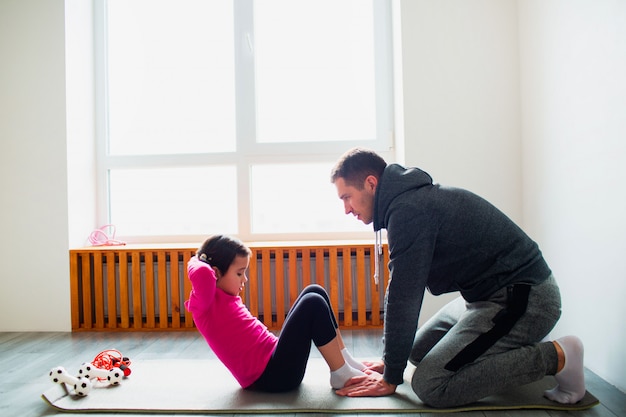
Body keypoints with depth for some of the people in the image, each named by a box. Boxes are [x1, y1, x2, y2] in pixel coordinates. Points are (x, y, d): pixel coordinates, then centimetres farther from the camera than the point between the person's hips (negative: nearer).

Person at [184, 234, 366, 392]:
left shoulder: (224, 297, 15)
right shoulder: (205, 303, -13)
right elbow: (202, 273, -33)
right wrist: (196, 261, -12)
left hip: (274, 358, 10)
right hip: (270, 377, -10)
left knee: (314, 292, 8)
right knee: (313, 304, -18)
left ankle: (344, 360, 8)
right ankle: (341, 375, -7)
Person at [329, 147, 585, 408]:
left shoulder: (408, 210, -21)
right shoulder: (413, 198, 10)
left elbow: (403, 298, -20)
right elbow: (404, 292, 13)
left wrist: (390, 378, -9)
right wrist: (389, 359, 13)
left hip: (522, 298, -10)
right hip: (492, 294, 10)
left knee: (429, 386, -17)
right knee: (419, 351, 17)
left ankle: (554, 357, -8)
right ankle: (516, 351, 16)